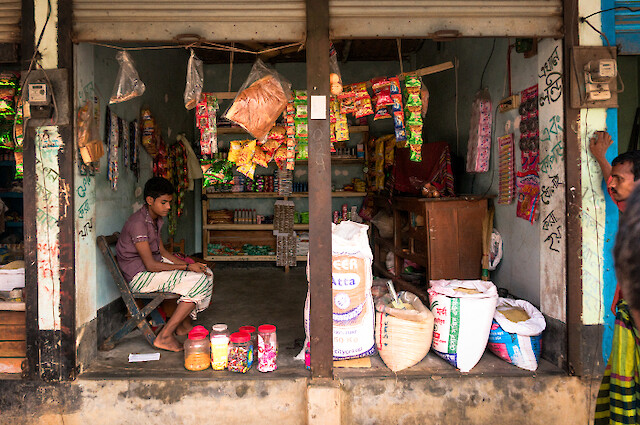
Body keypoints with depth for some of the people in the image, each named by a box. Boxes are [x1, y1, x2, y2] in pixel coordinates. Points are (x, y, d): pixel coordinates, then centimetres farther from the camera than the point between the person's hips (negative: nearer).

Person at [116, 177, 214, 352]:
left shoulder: (156, 219, 8)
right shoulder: (138, 223, -21)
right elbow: (151, 265, -23)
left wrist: (188, 264, -1)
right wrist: (187, 267, -18)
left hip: (153, 267, 10)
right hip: (140, 277, -10)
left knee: (206, 273, 6)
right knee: (199, 282, -21)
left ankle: (184, 324, 15)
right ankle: (164, 336, -16)